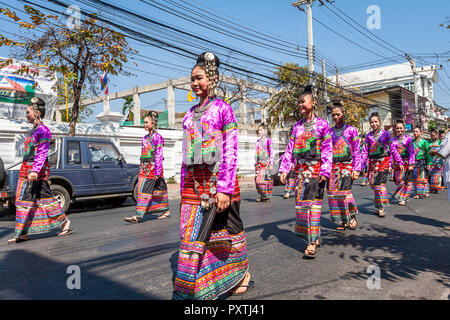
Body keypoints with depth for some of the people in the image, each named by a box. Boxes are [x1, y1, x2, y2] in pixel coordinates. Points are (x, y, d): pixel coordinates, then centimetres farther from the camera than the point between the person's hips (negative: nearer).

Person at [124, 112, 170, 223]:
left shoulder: (157, 137, -8)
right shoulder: (145, 138, 16)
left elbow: (159, 156, -12)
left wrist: (157, 172, -16)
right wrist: (141, 169, 18)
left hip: (153, 168, -8)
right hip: (144, 168, 8)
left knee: (145, 190, -11)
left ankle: (139, 215, -10)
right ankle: (165, 210, 20)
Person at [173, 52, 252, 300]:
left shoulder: (223, 109, -1)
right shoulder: (190, 114, 16)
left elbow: (230, 152, -8)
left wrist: (224, 188, -15)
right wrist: (184, 187, 14)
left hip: (217, 179, -5)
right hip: (194, 182, 5)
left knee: (229, 228, 7)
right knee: (190, 234, 2)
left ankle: (243, 274, 30)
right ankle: (187, 290, 14)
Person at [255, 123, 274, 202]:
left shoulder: (268, 140, -2)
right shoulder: (258, 141, 16)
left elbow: (271, 153, -4)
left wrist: (271, 163, -10)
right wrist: (256, 164, 16)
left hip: (266, 163, -6)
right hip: (259, 163, 6)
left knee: (266, 179, -7)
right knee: (258, 179, 1)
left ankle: (267, 196, 4)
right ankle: (262, 195, 12)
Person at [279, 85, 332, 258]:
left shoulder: (322, 124, 1)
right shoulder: (297, 126, 13)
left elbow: (327, 150, -3)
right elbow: (290, 149, 10)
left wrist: (325, 171, -11)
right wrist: (284, 169, 2)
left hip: (316, 169, -5)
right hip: (301, 170, 5)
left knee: (313, 203, -9)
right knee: (301, 203, 5)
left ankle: (312, 243, -7)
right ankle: (314, 237, 19)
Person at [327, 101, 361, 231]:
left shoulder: (351, 130, 3)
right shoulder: (330, 131, 12)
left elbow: (357, 151, 1)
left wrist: (356, 169, -6)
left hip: (347, 165, -3)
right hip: (333, 166, 4)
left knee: (344, 191, -17)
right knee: (333, 193, -2)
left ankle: (352, 217, 5)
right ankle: (341, 221, 10)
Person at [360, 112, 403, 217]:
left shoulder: (385, 133, 3)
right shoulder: (368, 136, 9)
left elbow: (392, 148, 4)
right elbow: (365, 151, 7)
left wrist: (400, 162, 2)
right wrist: (361, 164, -1)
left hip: (383, 161, -3)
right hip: (372, 162, 3)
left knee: (380, 182, -13)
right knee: (373, 183, -1)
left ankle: (380, 207, -5)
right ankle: (379, 206, 14)